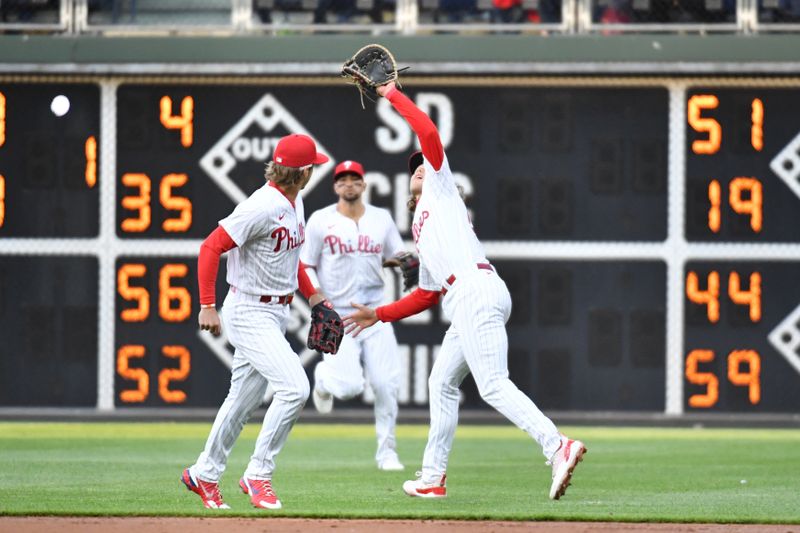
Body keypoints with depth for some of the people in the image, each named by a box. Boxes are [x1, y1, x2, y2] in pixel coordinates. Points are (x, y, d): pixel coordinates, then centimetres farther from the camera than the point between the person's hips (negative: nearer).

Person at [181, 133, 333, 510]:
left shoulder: (294, 202, 7)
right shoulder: (262, 207, -22)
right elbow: (210, 248, -22)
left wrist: (311, 294, 17)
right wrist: (207, 306, -26)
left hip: (276, 314, 9)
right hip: (249, 313, -9)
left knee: (244, 400, 15)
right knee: (294, 387, -20)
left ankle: (203, 475, 29)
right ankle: (258, 475, -10)